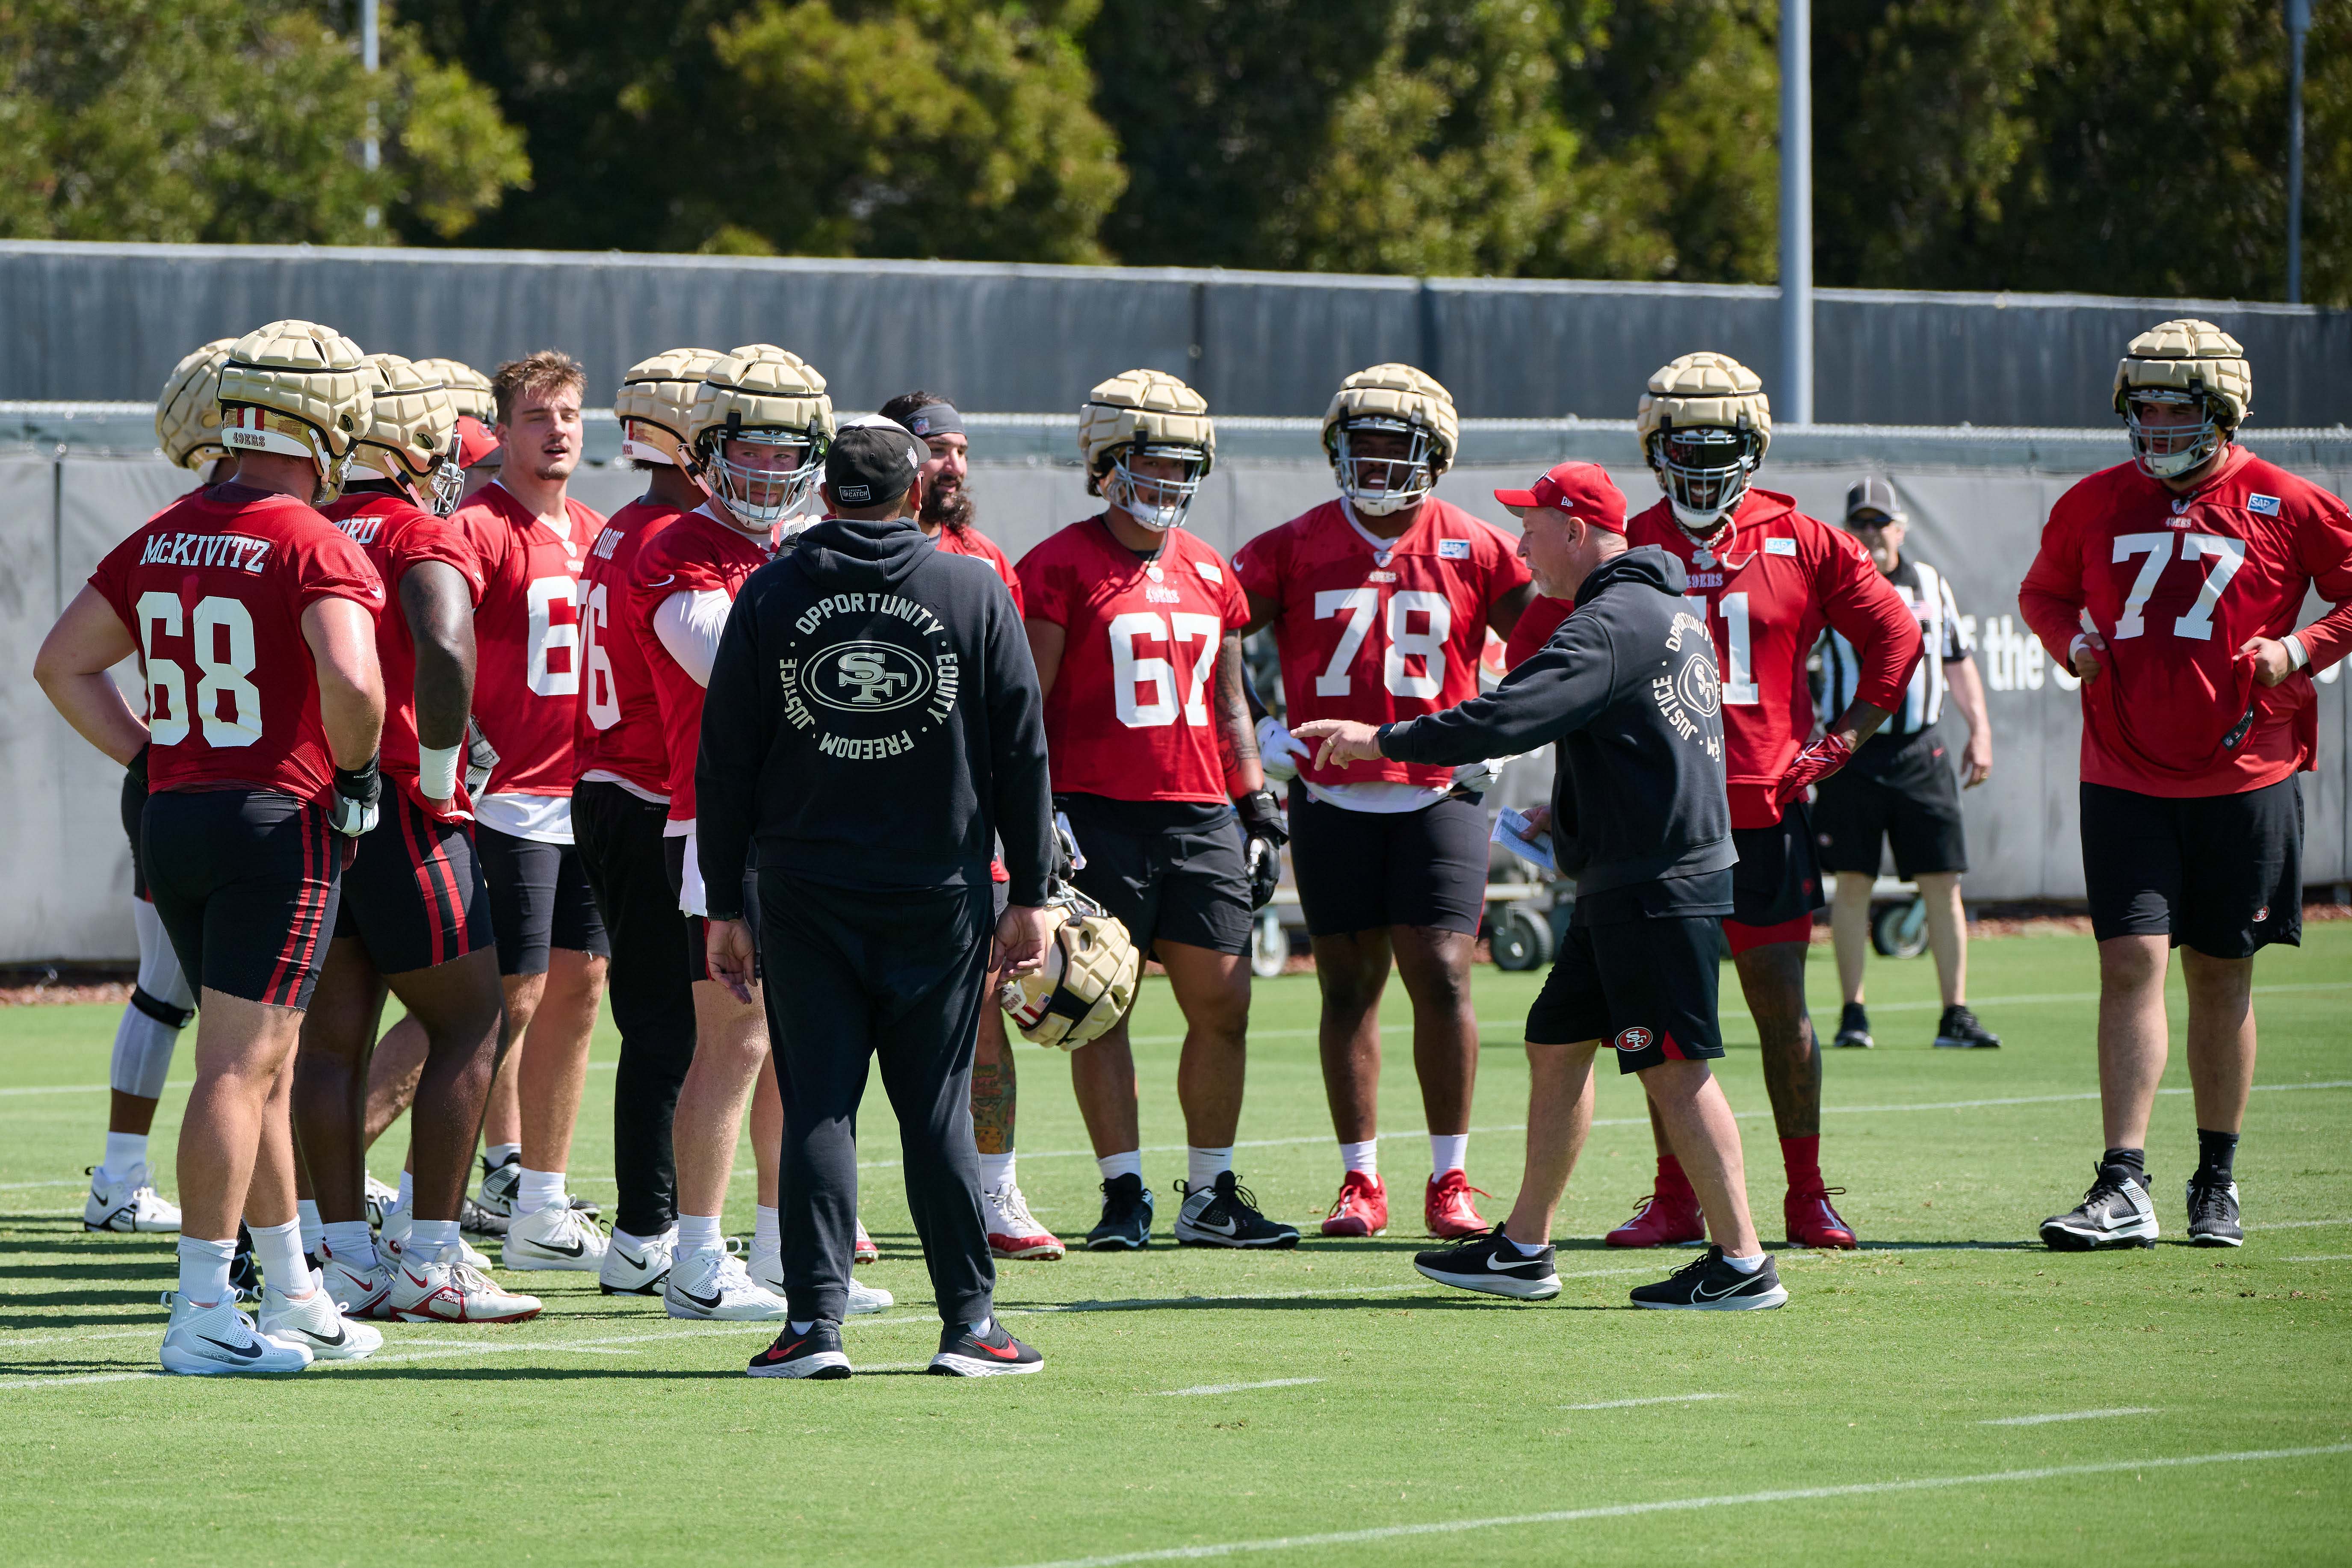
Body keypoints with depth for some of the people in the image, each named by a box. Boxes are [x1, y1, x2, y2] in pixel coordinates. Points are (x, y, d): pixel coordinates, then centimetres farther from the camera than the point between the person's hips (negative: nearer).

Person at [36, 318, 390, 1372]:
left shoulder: (163, 537, 10)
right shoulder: (315, 547, -13)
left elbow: (63, 665, 13)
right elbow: (350, 681, -26)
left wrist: (152, 760, 12)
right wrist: (352, 770, -7)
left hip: (173, 818, 7)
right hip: (279, 822, -7)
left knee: (263, 1063, 17)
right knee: (239, 1067, -6)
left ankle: (293, 1299, 26)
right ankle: (202, 1315, -8)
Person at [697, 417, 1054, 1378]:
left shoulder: (770, 596, 1)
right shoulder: (976, 592, 1)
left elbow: (725, 761, 2)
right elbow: (1022, 756, 2)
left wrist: (726, 904, 8)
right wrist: (1029, 894, 8)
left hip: (806, 894, 0)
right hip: (938, 899, 0)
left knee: (818, 1108, 2)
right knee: (937, 1108, 6)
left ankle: (815, 1321, -4)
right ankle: (970, 1320, 5)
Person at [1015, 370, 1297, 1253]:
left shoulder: (1209, 575, 14)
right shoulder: (1062, 568, -4)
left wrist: (1257, 803, 15)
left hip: (1200, 815, 6)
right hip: (1099, 814, -6)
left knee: (1222, 1002, 3)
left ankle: (1210, 1196, 11)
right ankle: (1124, 1195, 3)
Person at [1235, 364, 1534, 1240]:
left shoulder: (1474, 552, 2)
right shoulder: (1295, 549, 3)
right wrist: (1255, 730, -5)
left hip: (1438, 795, -1)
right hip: (1331, 798, 1)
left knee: (1442, 975, -9)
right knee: (1349, 985, 5)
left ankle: (1450, 1181, -1)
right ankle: (1360, 1181, 11)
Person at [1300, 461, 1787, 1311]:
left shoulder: (1610, 626, -17)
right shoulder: (1669, 611, 16)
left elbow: (1507, 719, -25)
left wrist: (1381, 740, -18)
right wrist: (1572, 813, 25)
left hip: (1656, 885, -11)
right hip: (1629, 881, 11)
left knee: (1673, 1068, -8)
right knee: (1556, 1044, 14)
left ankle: (1742, 1263, -6)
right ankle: (1523, 1250, 20)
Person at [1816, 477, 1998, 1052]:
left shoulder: (1931, 585, 11)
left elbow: (1958, 663, 19)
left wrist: (1979, 731, 10)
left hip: (1920, 751, 2)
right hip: (1852, 753, -2)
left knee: (1942, 884, -1)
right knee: (1852, 884, 0)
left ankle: (1955, 1015, 2)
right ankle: (1853, 1014, 7)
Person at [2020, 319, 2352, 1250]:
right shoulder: (2094, 507, 5)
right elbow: (2043, 592, 21)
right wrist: (2071, 640, 1)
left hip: (2243, 779, -1)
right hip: (2124, 779, 1)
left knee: (2220, 978, 7)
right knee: (2131, 963, -9)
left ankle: (2218, 1182, 20)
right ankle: (2123, 1189, -12)